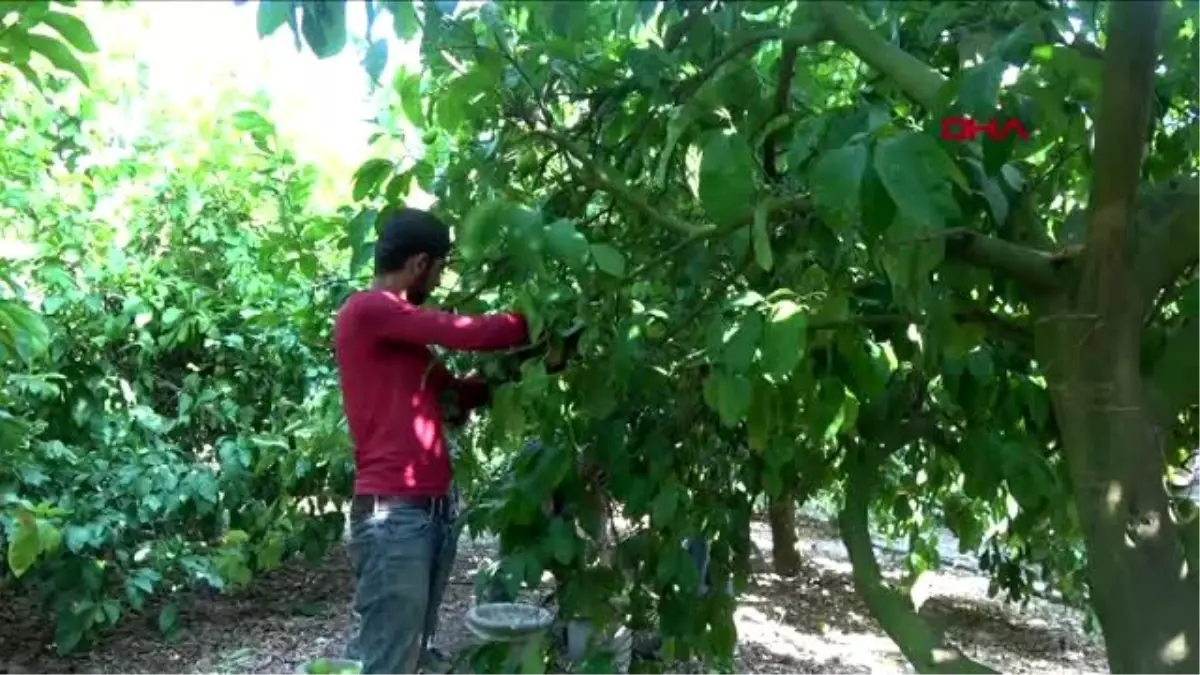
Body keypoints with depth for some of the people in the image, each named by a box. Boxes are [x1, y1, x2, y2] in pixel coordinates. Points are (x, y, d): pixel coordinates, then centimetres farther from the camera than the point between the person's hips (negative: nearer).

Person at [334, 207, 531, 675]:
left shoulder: (397, 326, 21)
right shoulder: (369, 310, -9)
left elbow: (455, 391, 24)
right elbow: (468, 334, -16)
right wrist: (536, 323, -2)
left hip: (430, 510, 10)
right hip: (393, 515, -10)